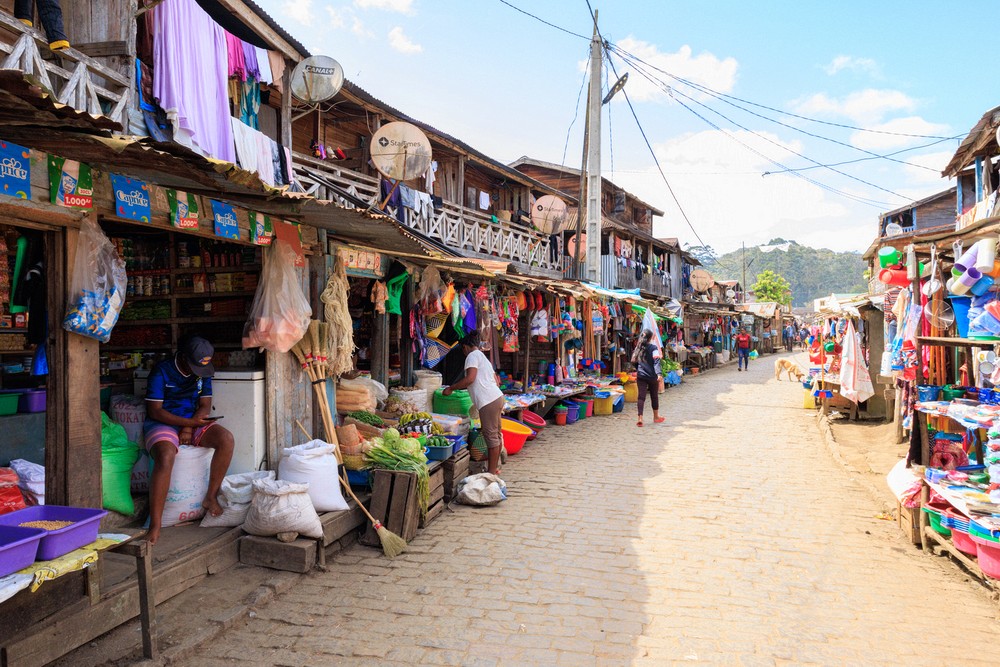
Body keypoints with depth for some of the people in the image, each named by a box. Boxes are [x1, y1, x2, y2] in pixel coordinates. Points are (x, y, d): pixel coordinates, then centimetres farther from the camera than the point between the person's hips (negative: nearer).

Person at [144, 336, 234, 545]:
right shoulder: (161, 371, -10)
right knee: (165, 457, -36)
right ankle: (155, 526, -32)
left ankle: (211, 497, -13)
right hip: (163, 424, -5)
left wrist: (189, 428, -15)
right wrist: (189, 422, -21)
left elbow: (205, 406, 4)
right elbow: (154, 411, -13)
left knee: (226, 439, -23)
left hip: (193, 422, 5)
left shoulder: (203, 372, 6)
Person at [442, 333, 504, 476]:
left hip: (488, 401, -10)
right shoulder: (483, 357, 25)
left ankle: (491, 472, -2)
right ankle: (495, 467, 25)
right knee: (496, 434, 15)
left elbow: (469, 379, -16)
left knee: (491, 435, -6)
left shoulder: (473, 355, -3)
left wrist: (451, 388, -7)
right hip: (497, 397, 10)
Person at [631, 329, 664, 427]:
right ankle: (656, 417, 29)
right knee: (654, 396, 14)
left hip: (641, 376, 3)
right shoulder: (653, 347, -7)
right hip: (652, 376, -3)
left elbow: (635, 362, 14)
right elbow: (656, 361, -18)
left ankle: (640, 418, -15)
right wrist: (658, 373, -27)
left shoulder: (638, 348, 7)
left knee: (641, 397, -1)